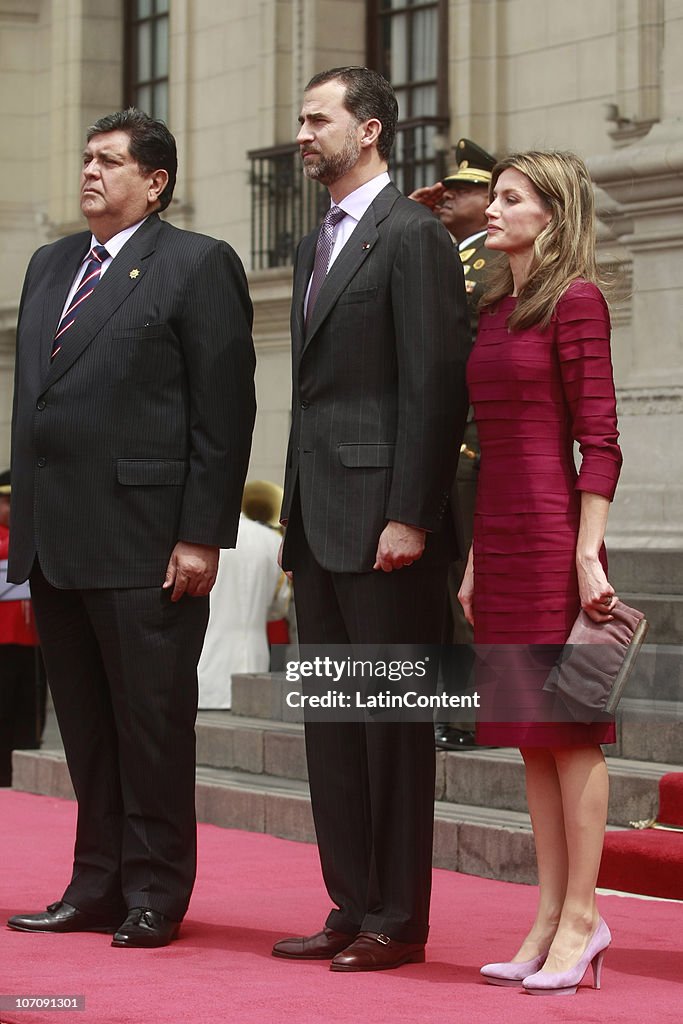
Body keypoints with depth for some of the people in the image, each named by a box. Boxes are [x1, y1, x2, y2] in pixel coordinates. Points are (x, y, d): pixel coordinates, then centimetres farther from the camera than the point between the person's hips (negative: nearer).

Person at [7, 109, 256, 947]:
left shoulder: (198, 265, -2)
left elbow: (226, 411, -8)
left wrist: (201, 535, -13)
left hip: (143, 540, -7)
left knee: (151, 722, -1)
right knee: (85, 727, 11)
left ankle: (155, 894, 7)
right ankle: (97, 888, 18)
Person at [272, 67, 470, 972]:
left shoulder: (413, 236, -9)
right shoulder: (315, 247, 19)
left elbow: (435, 386, -15)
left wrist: (409, 517, -19)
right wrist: (298, 518, 15)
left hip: (384, 522, -9)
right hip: (320, 522, 9)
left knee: (394, 723, -3)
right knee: (332, 726, 10)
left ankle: (399, 921, 3)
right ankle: (353, 908, 17)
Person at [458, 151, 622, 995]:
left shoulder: (575, 300, -7)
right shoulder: (496, 308, 16)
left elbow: (599, 437, -12)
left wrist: (587, 553, -17)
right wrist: (475, 559, 17)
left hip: (552, 533, -8)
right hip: (499, 534, 8)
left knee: (568, 729, -4)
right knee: (531, 731, 8)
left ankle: (581, 915, 1)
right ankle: (552, 915, 12)